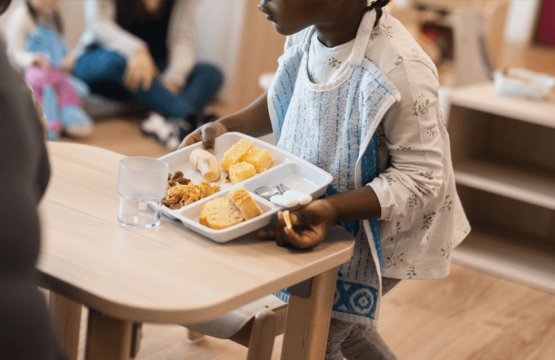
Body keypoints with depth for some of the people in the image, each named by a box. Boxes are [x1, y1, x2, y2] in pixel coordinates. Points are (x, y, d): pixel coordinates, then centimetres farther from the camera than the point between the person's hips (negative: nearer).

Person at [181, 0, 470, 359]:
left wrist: (332, 209, -41)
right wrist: (227, 126, -8)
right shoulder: (305, 33, -13)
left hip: (384, 223, -7)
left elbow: (421, 178, -28)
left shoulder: (401, 70, -35)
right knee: (341, 321, 24)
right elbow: (284, 98, 8)